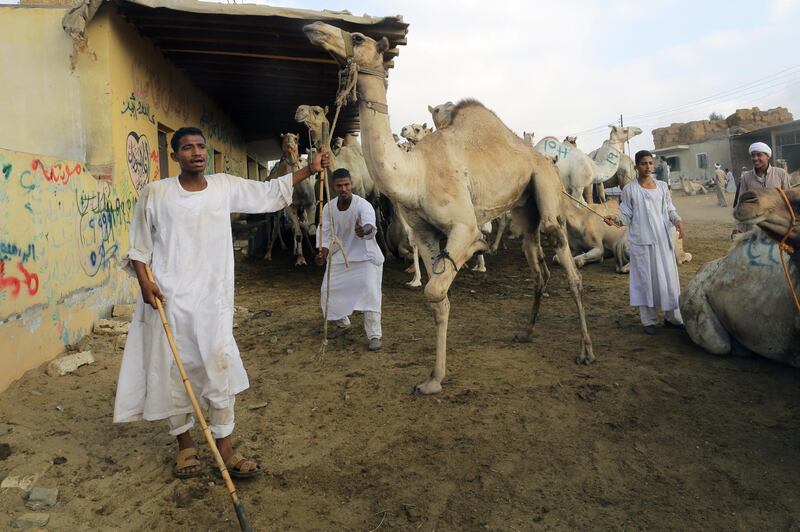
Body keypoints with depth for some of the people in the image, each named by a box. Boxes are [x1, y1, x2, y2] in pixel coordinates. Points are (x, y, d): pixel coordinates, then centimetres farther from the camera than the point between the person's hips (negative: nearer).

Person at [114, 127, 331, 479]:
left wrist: (309, 169, 7)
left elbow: (271, 192, 12)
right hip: (168, 298, -1)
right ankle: (185, 444, 25)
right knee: (174, 371, 7)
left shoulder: (226, 187, 4)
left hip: (213, 298, 2)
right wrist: (144, 282, -8)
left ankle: (224, 446, 14)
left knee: (220, 368, 1)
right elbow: (139, 246, 4)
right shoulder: (155, 194, -3)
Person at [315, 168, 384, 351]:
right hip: (339, 256, 5)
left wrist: (364, 230, -71)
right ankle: (343, 324, 33)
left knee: (369, 293, -19)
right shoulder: (329, 208, -8)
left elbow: (370, 225, -46)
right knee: (328, 291, 8)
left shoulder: (363, 205, -24)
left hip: (365, 256, -5)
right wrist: (323, 253, -28)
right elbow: (326, 233, -7)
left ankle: (374, 336, -10)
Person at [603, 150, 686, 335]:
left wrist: (677, 221, -9)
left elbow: (670, 210, 10)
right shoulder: (629, 189, -1)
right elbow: (627, 215, -1)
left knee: (668, 276, 6)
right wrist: (616, 220, -21)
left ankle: (673, 316, 21)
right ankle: (648, 320, 13)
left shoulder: (662, 186, 8)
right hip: (641, 241, -3)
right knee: (645, 278, 2)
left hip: (663, 239, 3)